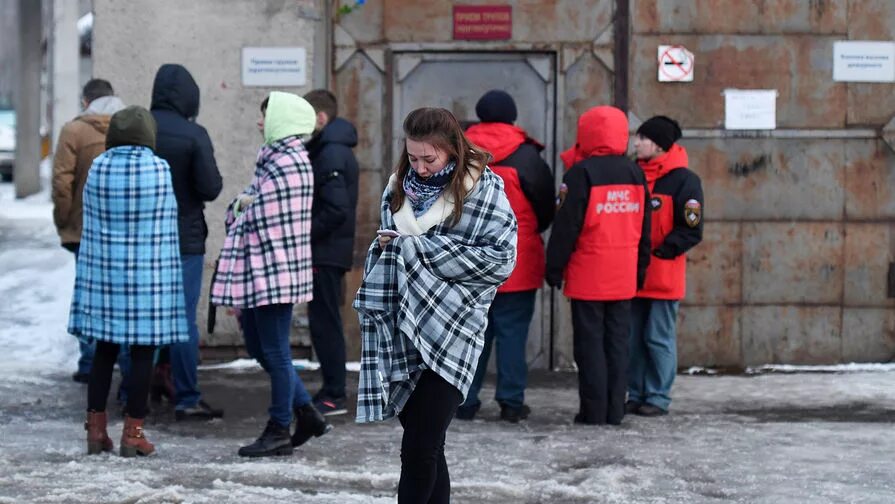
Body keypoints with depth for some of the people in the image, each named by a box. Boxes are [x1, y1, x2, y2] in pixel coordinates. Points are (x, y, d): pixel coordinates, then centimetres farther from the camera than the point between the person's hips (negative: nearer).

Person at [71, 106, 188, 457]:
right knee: (143, 353, 3)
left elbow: (90, 223, 6)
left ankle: (96, 429, 13)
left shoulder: (97, 169, -1)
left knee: (104, 350, 11)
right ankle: (133, 434, 4)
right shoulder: (159, 169, -9)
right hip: (149, 275, -3)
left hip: (103, 272, 3)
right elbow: (167, 224, -2)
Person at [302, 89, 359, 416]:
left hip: (326, 252, -10)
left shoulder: (332, 154, -16)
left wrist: (304, 235, -15)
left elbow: (335, 209, -24)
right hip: (329, 251, 10)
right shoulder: (332, 149, 16)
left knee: (324, 322, -6)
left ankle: (334, 396, -2)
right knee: (324, 322, 14)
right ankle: (332, 391, 20)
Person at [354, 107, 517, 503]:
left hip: (448, 335, -5)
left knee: (420, 449, -9)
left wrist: (415, 247, -13)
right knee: (423, 447, 9)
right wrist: (387, 247, 1)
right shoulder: (399, 186, 11)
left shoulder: (484, 190, -5)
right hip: (400, 334, 5)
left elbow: (499, 258, -14)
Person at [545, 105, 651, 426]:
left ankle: (594, 411, 0)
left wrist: (554, 267, -3)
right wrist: (641, 267, 21)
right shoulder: (635, 173, 9)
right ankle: (615, 410, 10)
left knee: (590, 342, 0)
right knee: (617, 342, 9)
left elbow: (567, 225, -10)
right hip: (624, 275, 5)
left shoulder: (581, 173, -9)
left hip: (588, 275, -5)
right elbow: (643, 226, 14)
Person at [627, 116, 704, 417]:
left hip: (664, 276, -6)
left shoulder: (683, 180, -7)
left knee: (659, 338, 0)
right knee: (632, 338, 8)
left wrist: (663, 251, -16)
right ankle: (636, 395, 16)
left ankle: (658, 398, 7)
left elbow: (691, 230, -9)